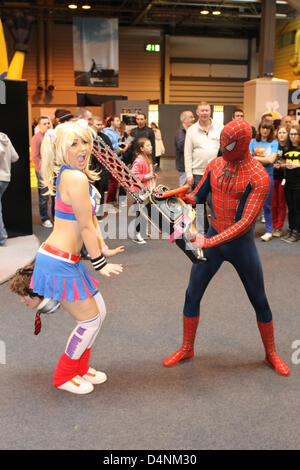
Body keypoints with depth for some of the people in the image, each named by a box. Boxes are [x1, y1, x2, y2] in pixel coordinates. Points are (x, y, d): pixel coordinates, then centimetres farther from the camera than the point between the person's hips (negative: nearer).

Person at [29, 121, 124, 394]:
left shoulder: (79, 174, 10)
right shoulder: (76, 178, -21)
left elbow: (91, 218, 12)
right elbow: (86, 227, -18)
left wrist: (104, 249, 8)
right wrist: (100, 264, -10)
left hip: (68, 261, 10)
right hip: (59, 264, -10)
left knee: (99, 311, 20)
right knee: (90, 320, 5)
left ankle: (80, 368, 36)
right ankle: (63, 377, 24)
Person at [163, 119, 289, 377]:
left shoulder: (259, 178, -18)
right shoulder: (215, 165, -1)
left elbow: (246, 222, -24)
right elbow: (197, 196, 8)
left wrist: (208, 242, -31)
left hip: (241, 243, -4)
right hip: (212, 240, 4)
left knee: (260, 302, 8)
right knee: (192, 296, 6)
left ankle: (271, 353, 30)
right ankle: (186, 349, 26)